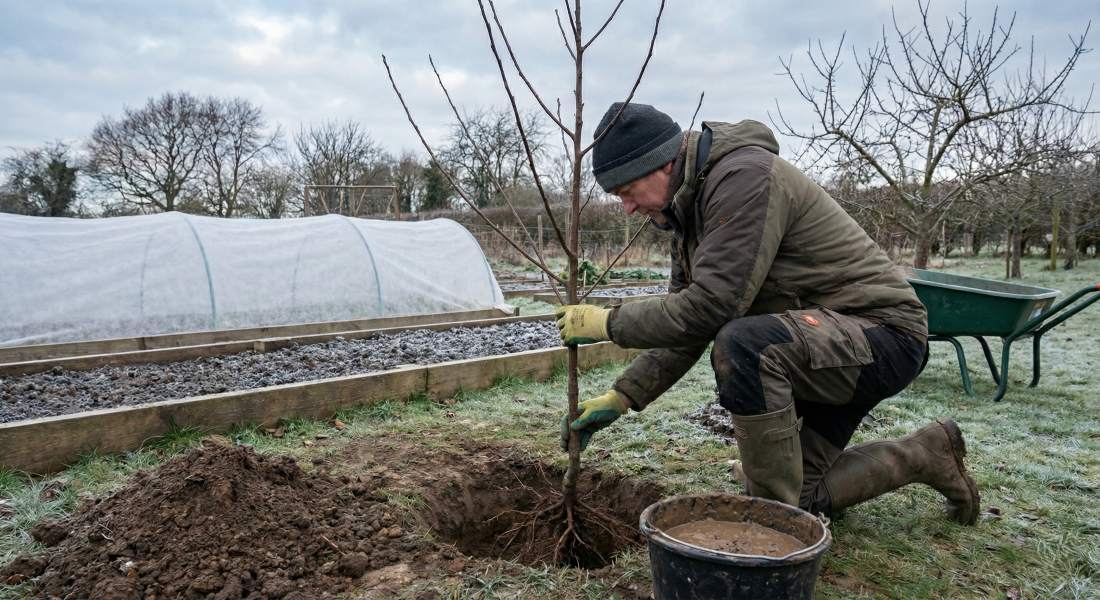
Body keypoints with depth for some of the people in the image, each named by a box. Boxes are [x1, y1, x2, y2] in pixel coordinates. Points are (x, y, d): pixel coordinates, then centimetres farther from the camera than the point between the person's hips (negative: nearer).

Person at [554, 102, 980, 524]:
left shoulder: (745, 176, -22)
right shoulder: (691, 209, 8)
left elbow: (709, 308, -29)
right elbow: (685, 322, 10)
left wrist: (610, 323, -17)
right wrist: (621, 397, 1)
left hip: (886, 335, -10)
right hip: (822, 348, 10)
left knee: (744, 345, -36)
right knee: (798, 496, 10)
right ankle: (928, 454, 27)